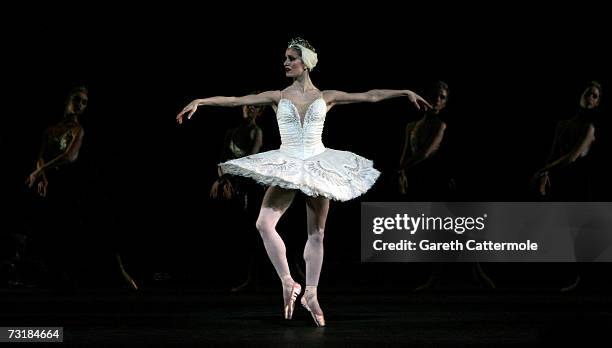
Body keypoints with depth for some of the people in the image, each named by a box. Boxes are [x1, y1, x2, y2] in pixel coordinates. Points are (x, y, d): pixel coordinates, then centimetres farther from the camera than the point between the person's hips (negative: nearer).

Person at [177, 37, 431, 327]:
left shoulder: (325, 97, 4)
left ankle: (311, 294, 18)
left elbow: (371, 96, 6)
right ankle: (288, 283, -3)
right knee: (265, 224, -18)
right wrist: (199, 101, -10)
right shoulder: (278, 96, 4)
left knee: (316, 232, 5)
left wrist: (406, 92, 3)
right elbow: (236, 100, -3)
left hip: (317, 164, 0)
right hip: (287, 166, 0)